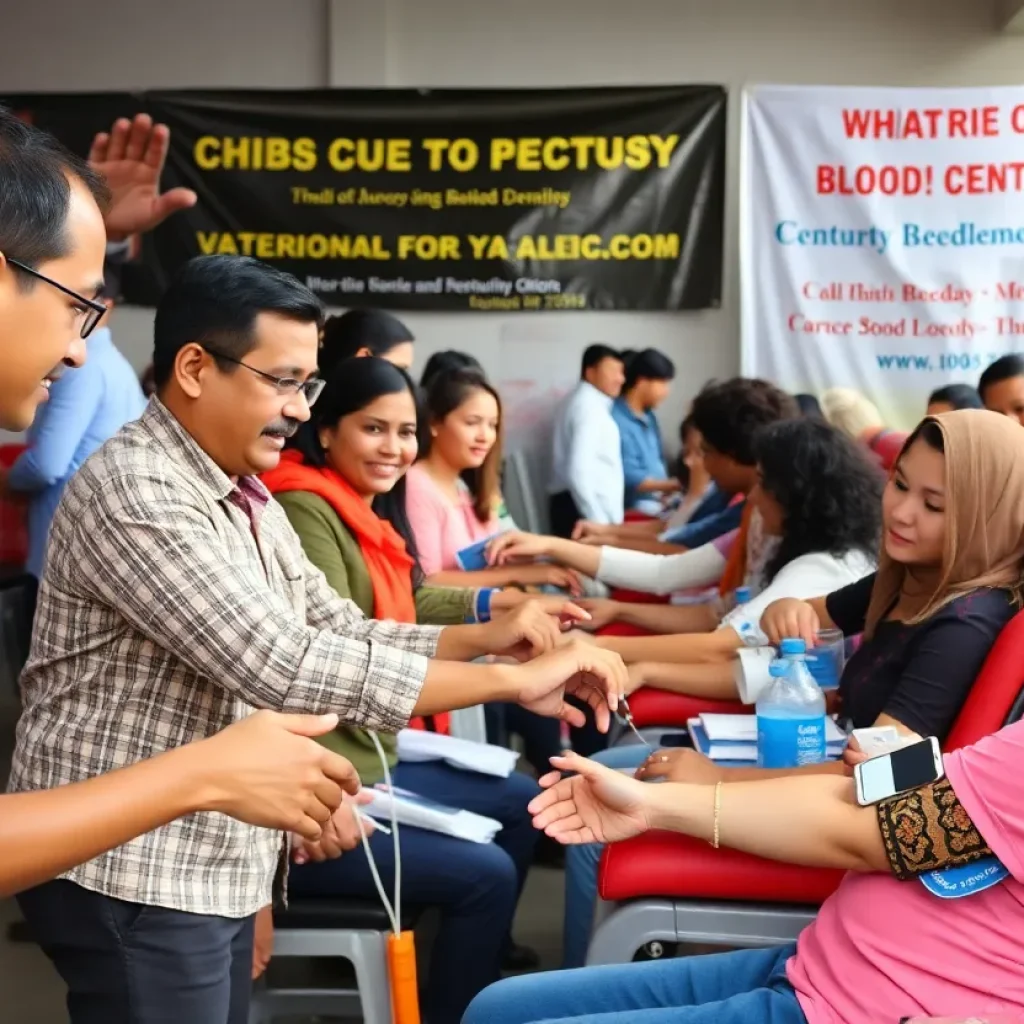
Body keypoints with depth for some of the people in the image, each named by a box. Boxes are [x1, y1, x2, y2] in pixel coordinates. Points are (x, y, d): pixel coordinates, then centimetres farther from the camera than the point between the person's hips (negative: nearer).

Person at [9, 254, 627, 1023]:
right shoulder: (134, 492, -22)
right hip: (134, 877, -9)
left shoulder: (246, 498, 10)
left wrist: (483, 636, -7)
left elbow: (338, 632, 10)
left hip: (216, 866, 9)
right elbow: (283, 666, -29)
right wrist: (512, 681, -26)